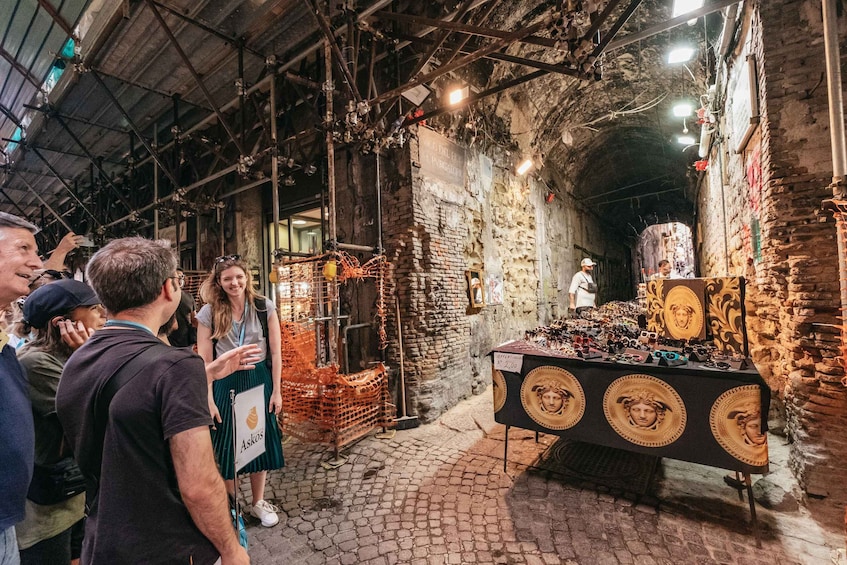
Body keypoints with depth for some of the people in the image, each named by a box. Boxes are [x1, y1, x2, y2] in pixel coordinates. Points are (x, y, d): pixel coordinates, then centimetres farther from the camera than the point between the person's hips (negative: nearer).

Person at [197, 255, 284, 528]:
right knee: (227, 444, 12)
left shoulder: (264, 307, -6)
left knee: (261, 441, 13)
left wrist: (276, 391, -4)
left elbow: (275, 351, -4)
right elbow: (204, 360, -5)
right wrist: (209, 400, -7)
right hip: (225, 383, 0)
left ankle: (259, 502, 36)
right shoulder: (209, 312, -5)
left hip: (259, 380, 1)